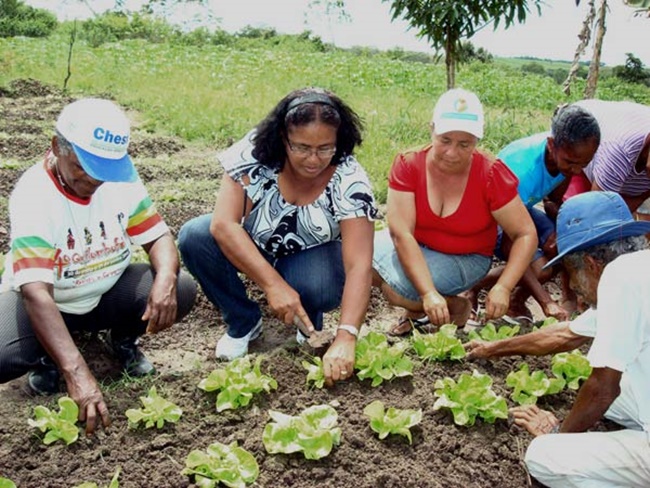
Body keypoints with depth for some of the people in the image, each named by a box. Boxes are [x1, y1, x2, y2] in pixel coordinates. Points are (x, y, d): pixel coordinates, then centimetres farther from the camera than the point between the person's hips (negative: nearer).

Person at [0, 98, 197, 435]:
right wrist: (77, 373, -48)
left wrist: (165, 281, -35)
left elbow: (158, 236, -9)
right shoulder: (32, 195, -29)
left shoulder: (121, 178, -14)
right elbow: (36, 292, -37)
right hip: (49, 301, -3)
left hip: (108, 292, 4)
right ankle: (47, 357, 5)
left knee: (182, 290, -23)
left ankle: (122, 338, 8)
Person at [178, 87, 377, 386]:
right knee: (195, 237, -25)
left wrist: (346, 338, -47)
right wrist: (274, 284, -40)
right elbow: (223, 224, -32)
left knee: (321, 289, -35)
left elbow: (359, 266, -35)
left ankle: (309, 322, 5)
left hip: (310, 257, -1)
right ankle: (244, 323, -1)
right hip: (251, 246, 2)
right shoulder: (255, 152, -26)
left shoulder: (350, 180, -28)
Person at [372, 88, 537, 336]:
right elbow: (401, 233, -25)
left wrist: (503, 288, -31)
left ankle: (456, 307, 3)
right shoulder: (408, 164, -18)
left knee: (396, 288, -28)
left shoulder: (492, 176, -19)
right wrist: (428, 293, -34)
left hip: (464, 259, -3)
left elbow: (525, 235, -16)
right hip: (413, 249, 4)